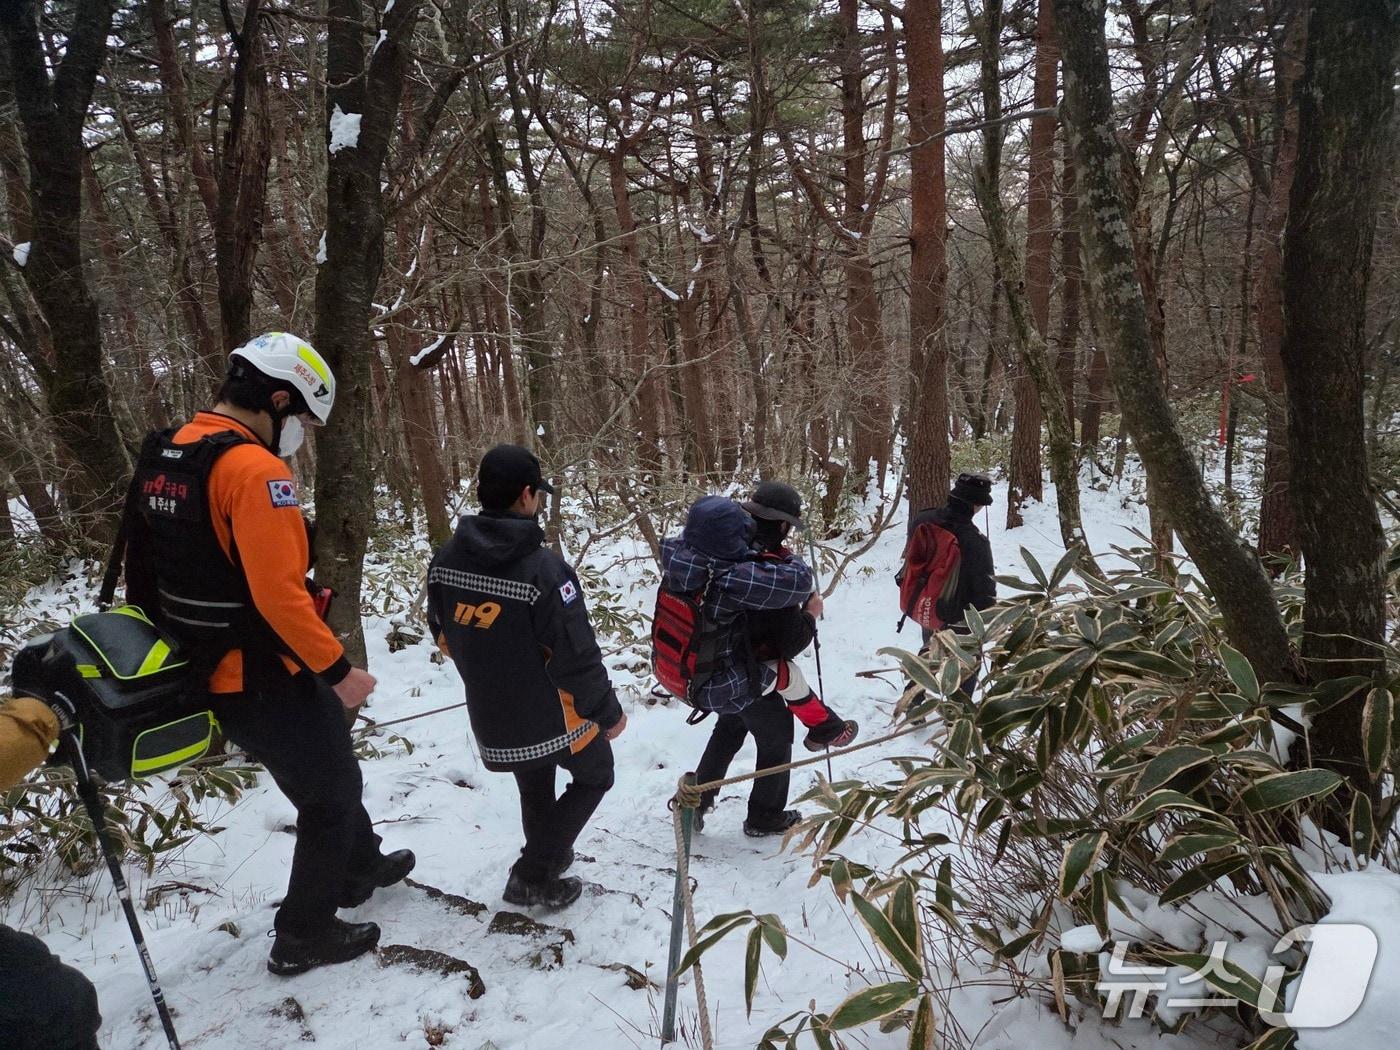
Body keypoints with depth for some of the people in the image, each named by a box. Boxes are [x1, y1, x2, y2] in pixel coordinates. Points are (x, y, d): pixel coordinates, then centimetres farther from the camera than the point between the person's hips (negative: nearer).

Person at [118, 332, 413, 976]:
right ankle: (303, 938, 25)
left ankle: (360, 867, 47)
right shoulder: (254, 467, -24)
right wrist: (337, 668, -18)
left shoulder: (165, 457, 5)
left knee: (328, 770, 27)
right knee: (331, 795, 12)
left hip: (213, 672, 9)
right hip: (267, 680, -9)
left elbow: (150, 571, 13)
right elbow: (278, 592, -29)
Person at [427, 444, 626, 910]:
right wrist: (608, 712, -9)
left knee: (534, 791, 28)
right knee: (595, 775, 21)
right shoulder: (543, 567, -28)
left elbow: (445, 636, 7)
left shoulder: (445, 561, -7)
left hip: (491, 718, 6)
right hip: (553, 716, -6)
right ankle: (534, 876, 16)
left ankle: (545, 861, 46)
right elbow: (576, 656, -24)